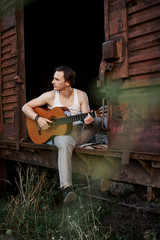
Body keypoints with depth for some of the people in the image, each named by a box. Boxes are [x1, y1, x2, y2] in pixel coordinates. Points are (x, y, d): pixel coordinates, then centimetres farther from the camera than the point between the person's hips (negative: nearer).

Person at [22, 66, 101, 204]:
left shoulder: (81, 95, 4)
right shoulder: (51, 96, 2)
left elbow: (87, 117, 0)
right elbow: (26, 107, 4)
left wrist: (89, 121, -25)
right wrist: (38, 118, -14)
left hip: (81, 132, 3)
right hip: (61, 132, -2)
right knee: (65, 145, -40)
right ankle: (67, 187, -48)